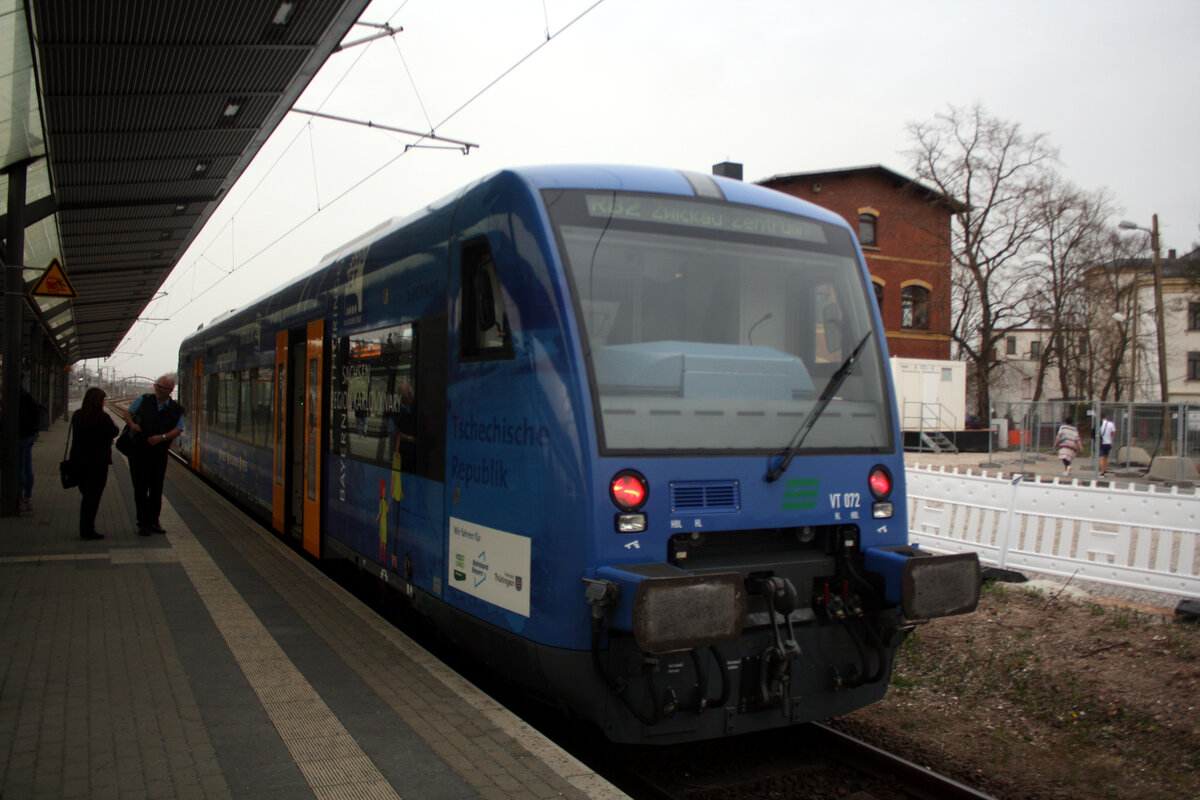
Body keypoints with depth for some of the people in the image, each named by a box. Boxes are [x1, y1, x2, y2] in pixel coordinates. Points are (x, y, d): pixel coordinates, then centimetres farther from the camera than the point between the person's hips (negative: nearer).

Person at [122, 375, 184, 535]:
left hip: (159, 454, 1)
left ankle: (153, 521, 20)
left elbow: (178, 430, -5)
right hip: (138, 451, -1)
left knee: (156, 489, 7)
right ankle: (143, 522, 8)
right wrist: (132, 424, -10)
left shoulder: (176, 410, 3)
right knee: (140, 488, 0)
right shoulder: (144, 400, 5)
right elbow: (127, 412, 11)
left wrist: (162, 437, -20)